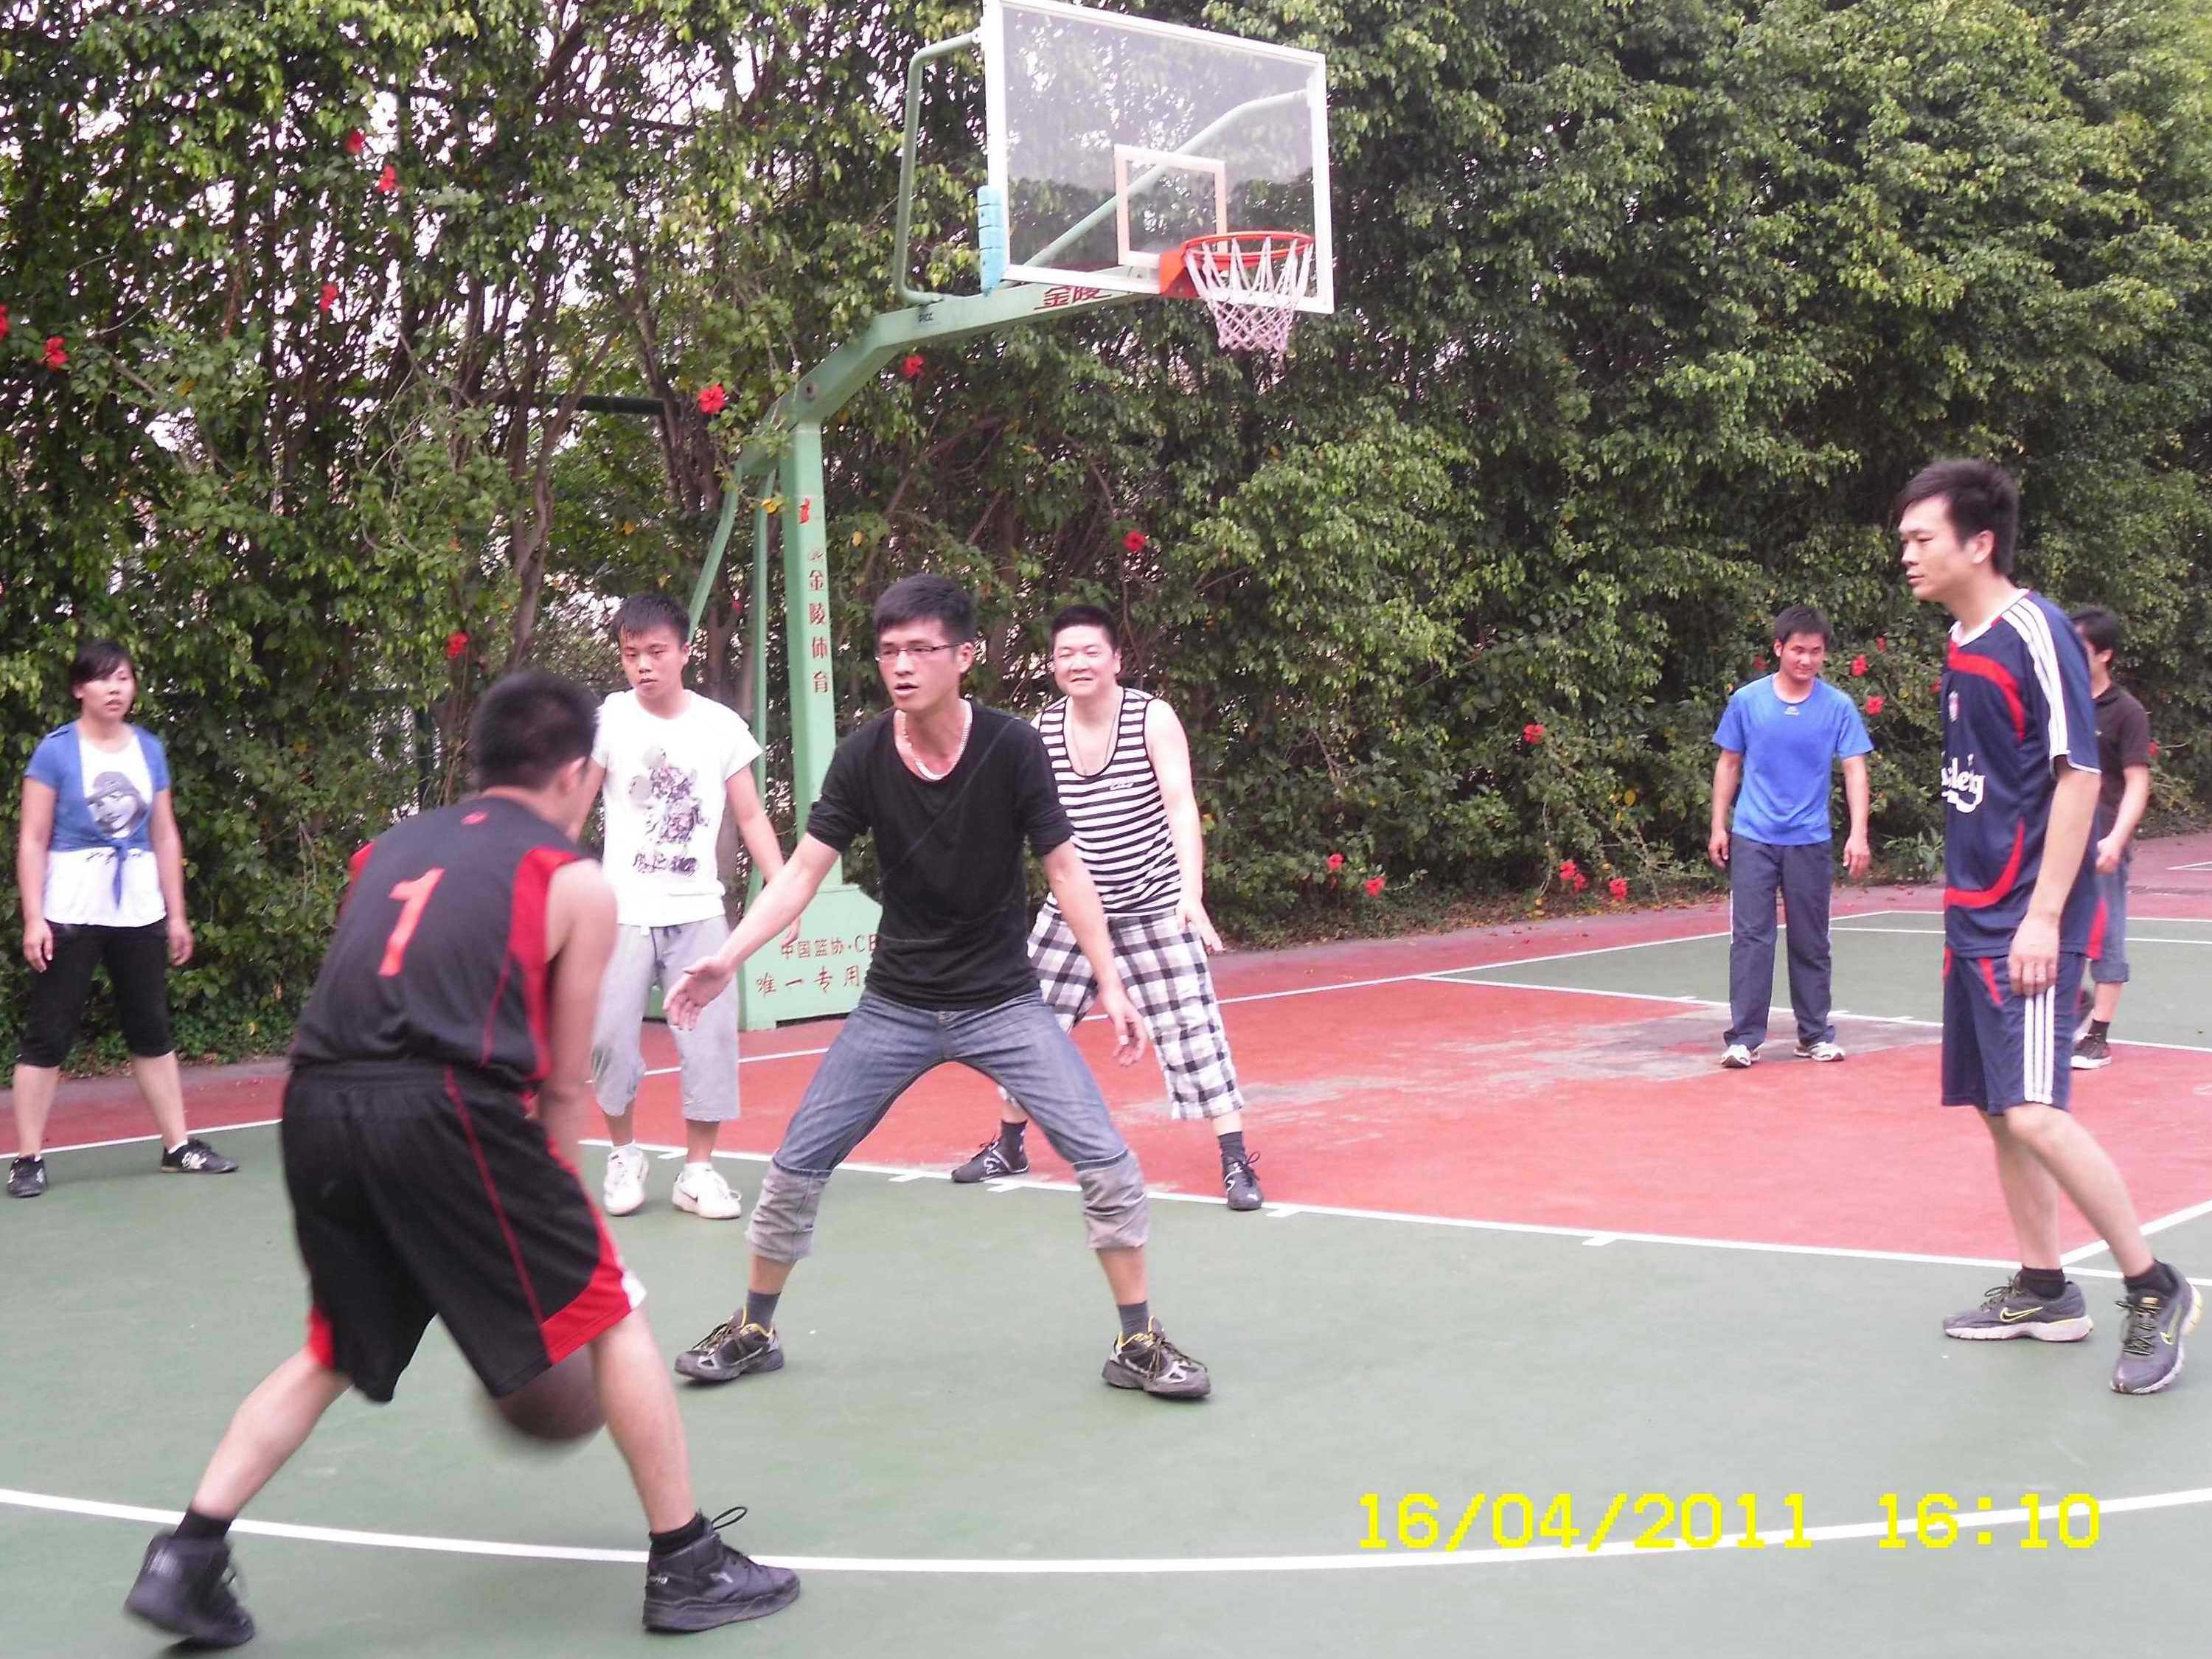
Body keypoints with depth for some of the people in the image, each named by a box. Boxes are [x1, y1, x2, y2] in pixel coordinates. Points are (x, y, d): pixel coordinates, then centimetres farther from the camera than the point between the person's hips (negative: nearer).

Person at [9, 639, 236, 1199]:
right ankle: (28, 1159, 4)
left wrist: (177, 915, 10)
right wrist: (33, 919, -13)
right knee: (48, 1035, -1)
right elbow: (32, 840, -6)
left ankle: (179, 1146, 18)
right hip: (70, 910, -5)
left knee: (152, 1029, 11)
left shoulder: (150, 749, 7)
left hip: (139, 909, 5)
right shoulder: (55, 750, -5)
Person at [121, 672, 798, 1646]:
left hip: (317, 1102, 6)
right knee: (610, 1317, 11)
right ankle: (687, 1568, 16)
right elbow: (562, 1081, 13)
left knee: (334, 1352, 25)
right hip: (445, 1106, -5)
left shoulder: (390, 847, 26)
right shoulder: (576, 883, 12)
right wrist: (553, 1207, 27)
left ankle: (184, 1562, 19)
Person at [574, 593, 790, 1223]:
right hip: (625, 912, -1)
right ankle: (624, 1155, 19)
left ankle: (698, 1169, 8)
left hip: (698, 912, 1)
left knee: (711, 1038, -4)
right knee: (611, 1035, -3)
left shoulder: (721, 726, 1)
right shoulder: (608, 720, -3)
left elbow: (751, 817, 6)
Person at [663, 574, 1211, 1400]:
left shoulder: (1013, 748, -14)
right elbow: (802, 872, -8)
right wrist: (727, 959, -21)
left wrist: (1111, 984, -12)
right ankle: (753, 1331, 24)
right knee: (797, 1164, 2)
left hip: (1003, 1003, -1)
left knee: (1106, 1160, -11)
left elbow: (1065, 871, -7)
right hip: (895, 1006, 2)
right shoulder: (863, 758, -10)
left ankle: (1139, 1343, 6)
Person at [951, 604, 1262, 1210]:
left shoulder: (1153, 718, -12)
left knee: (1193, 1032, -8)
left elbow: (1181, 807, -19)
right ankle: (1008, 1147, 31)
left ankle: (1236, 1164, 0)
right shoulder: (1041, 729, 0)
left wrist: (1192, 892, -31)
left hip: (1155, 910, -4)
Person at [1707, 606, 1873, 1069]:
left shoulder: (1839, 707, -1)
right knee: (1750, 938, -4)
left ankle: (1815, 1035, 20)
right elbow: (1728, 765, 9)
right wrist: (1719, 827, 4)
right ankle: (1743, 1038, -1)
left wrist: (1858, 835, -13)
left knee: (1811, 943, 9)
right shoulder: (1746, 701, 1)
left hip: (1810, 841, 1)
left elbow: (1855, 770, -3)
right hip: (1753, 839, 0)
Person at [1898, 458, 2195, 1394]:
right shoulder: (1960, 644, 11)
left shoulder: (2034, 632, -13)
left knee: (2033, 1114, -15)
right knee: (1994, 1110, 11)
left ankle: (2156, 1291, 1)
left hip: (2027, 923, -9)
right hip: (1973, 919, 9)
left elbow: (2078, 773, -17)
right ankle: (2044, 1292, 23)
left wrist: (2043, 914, -21)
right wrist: (1966, 899, 18)